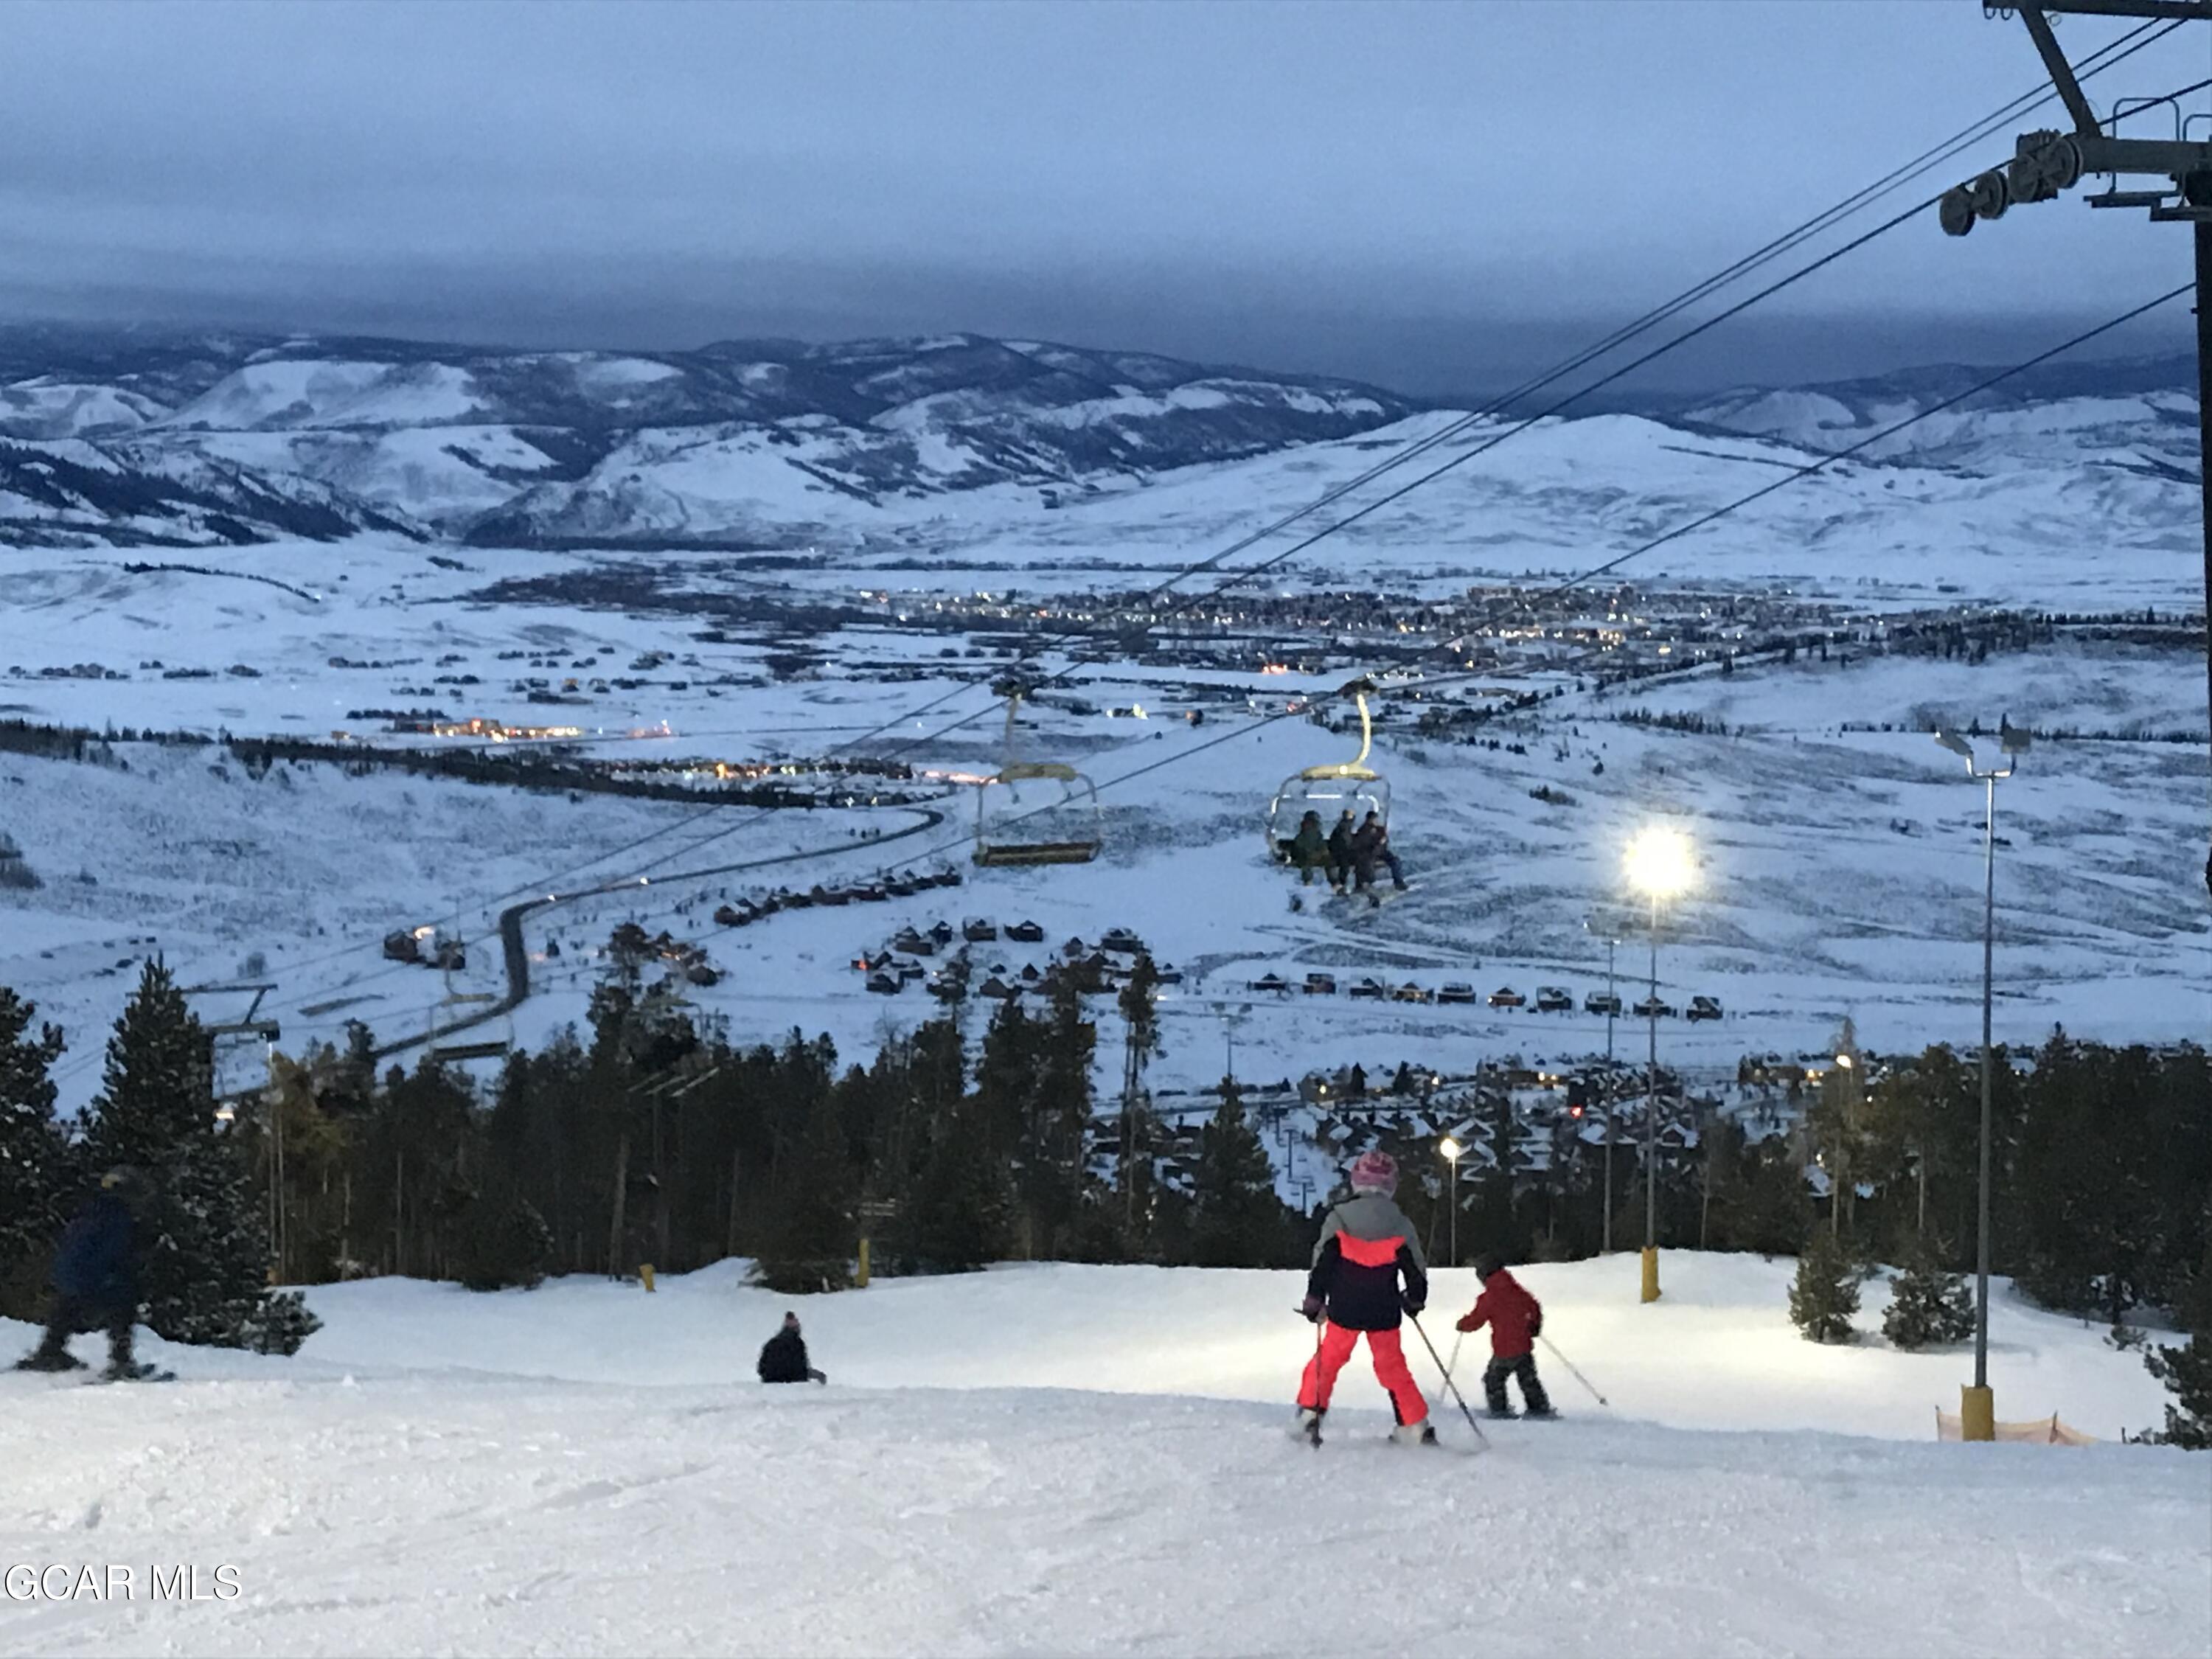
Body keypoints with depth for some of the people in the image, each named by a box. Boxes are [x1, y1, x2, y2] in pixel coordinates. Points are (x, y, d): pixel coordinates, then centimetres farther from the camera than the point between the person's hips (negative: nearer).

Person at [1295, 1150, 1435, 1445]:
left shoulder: (1339, 1218, -7)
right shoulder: (1400, 1224, -3)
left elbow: (1323, 1261, -7)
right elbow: (1415, 1268, 4)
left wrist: (1315, 1299, 3)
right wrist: (1416, 1298, 22)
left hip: (1345, 1310, -1)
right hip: (1384, 1313, 1)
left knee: (1327, 1360, 16)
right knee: (1393, 1369, 12)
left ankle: (1310, 1414, 10)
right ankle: (1416, 1428, 12)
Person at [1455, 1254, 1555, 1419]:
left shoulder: (1489, 1297, -11)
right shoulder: (1517, 1290, 4)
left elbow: (1475, 1321, -6)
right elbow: (1534, 1308, 12)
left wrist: (1462, 1325, 14)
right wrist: (1535, 1327, 28)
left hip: (1504, 1351, -5)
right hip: (1524, 1345, 5)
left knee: (1493, 1379, 11)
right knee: (1528, 1380, 17)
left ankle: (1499, 1410, 8)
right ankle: (1540, 1408, 17)